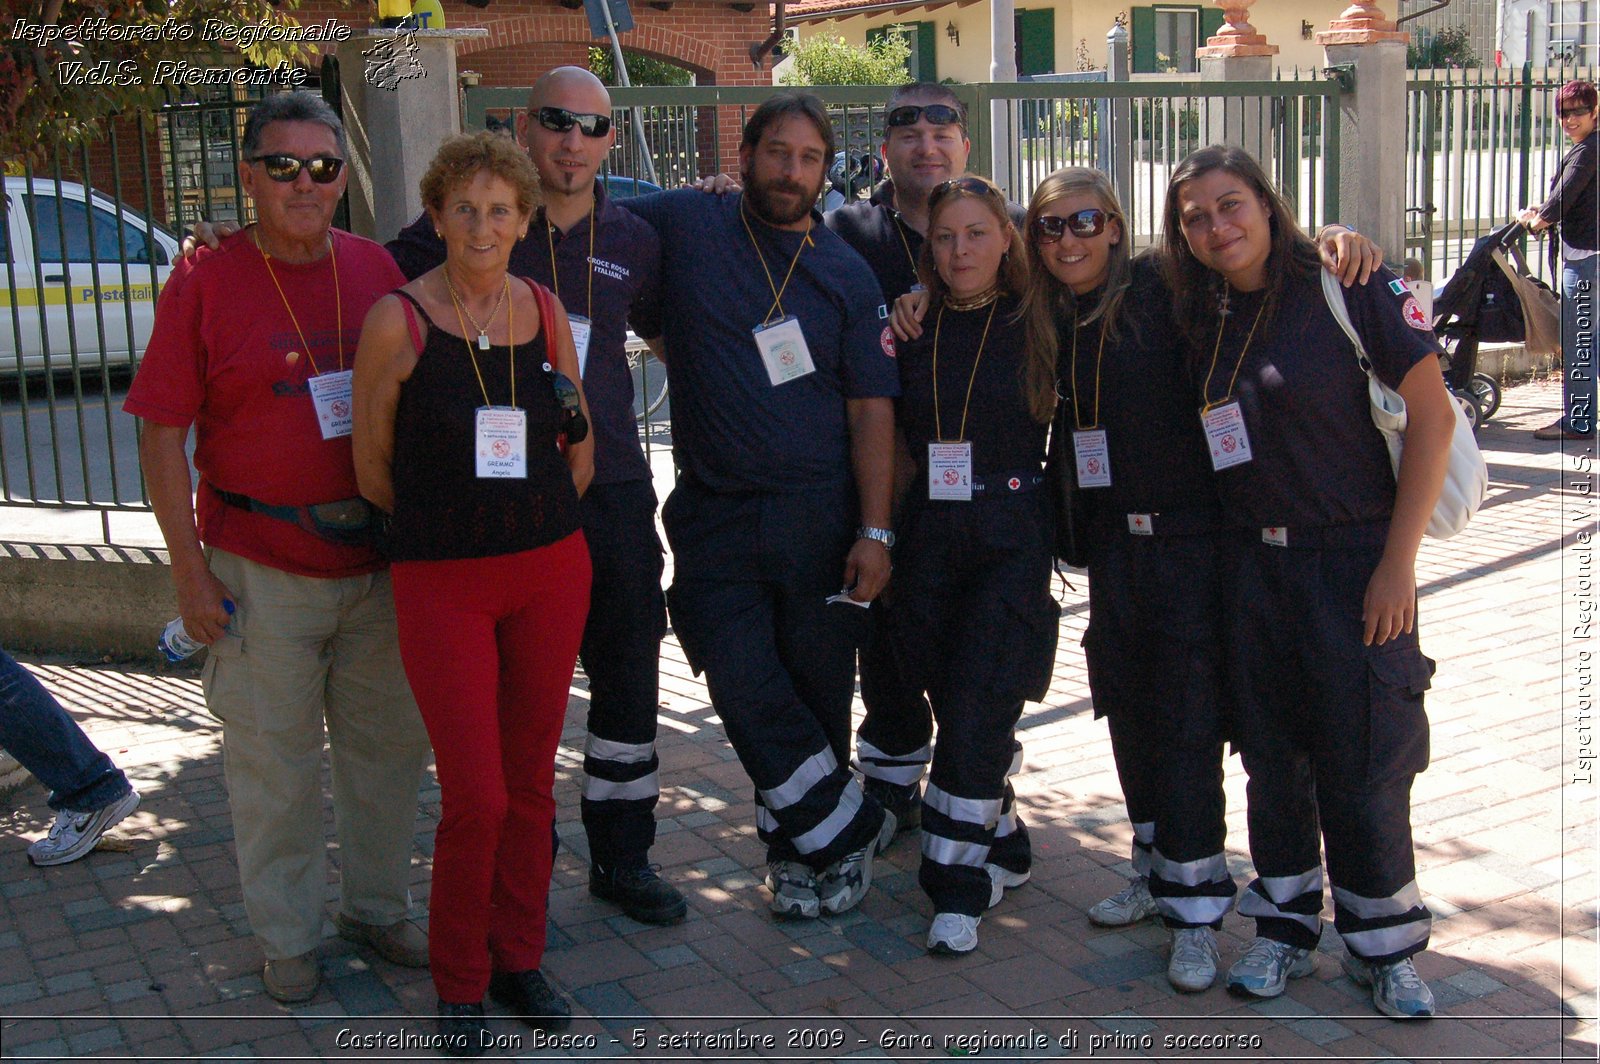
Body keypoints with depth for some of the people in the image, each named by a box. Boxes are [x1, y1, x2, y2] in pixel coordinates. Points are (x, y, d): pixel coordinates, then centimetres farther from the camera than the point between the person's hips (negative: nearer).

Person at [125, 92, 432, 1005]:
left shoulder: (376, 270, 4)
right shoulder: (206, 280, -6)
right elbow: (163, 432, -6)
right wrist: (188, 565, -9)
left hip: (379, 556, 4)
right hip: (261, 566, -3)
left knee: (391, 743, 14)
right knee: (273, 758, 7)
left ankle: (380, 908, 33)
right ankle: (289, 938, 25)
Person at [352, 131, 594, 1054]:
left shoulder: (545, 311, 4)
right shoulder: (399, 320, -8)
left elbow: (582, 446, 16)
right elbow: (372, 465, 0)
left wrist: (534, 525, 11)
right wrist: (450, 526, 9)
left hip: (552, 571, 4)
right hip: (443, 585, -4)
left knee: (531, 779, 11)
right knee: (476, 797, -3)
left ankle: (519, 955, 29)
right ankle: (460, 982, 18)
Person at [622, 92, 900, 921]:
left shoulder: (847, 274, 4)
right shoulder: (684, 224, 4)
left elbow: (871, 407, 0)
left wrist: (874, 531, -7)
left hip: (820, 513, 0)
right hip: (715, 512, 0)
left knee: (819, 689, 6)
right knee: (743, 687, -7)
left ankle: (801, 844, 28)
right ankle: (847, 830, 12)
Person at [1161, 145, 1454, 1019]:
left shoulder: (1346, 286, -10)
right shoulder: (1202, 319, 6)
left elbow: (1432, 414, -11)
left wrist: (1399, 559, -14)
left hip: (1355, 560, -4)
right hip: (1253, 563, 5)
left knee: (1363, 763, 1)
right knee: (1271, 756, 11)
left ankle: (1384, 946, 19)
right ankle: (1286, 928, 26)